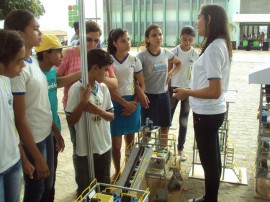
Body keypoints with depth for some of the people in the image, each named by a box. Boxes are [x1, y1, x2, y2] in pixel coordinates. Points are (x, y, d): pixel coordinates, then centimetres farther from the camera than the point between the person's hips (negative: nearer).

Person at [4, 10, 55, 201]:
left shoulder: (33, 61, 3)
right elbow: (19, 119, -20)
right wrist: (37, 158, -16)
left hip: (46, 132, 8)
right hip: (32, 139, -8)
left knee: (48, 186, 23)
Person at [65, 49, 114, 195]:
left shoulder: (103, 88, 1)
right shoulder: (76, 89, -16)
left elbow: (111, 116, 5)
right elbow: (70, 121, -14)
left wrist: (97, 110, -14)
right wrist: (83, 101, -25)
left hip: (105, 147, 6)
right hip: (85, 150, -5)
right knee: (85, 190, 13)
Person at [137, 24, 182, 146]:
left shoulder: (166, 53, -2)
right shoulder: (142, 56, -16)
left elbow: (179, 64, 17)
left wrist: (171, 74, 3)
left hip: (163, 95, 5)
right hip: (148, 96, -4)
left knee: (165, 127, 15)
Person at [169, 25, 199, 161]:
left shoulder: (196, 54, -2)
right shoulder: (173, 52, -6)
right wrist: (166, 90, -4)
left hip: (188, 89, 1)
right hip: (174, 88, -1)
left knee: (184, 121, 8)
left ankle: (180, 148, 20)